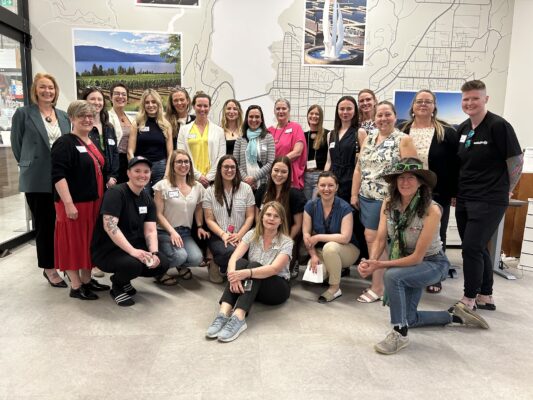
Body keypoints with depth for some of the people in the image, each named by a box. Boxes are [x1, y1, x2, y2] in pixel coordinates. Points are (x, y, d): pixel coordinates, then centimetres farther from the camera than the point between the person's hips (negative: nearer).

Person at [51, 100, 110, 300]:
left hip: (93, 201, 8)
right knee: (74, 242, 1)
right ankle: (76, 286, 11)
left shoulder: (93, 143, 14)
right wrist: (68, 203, -24)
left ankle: (87, 279, 27)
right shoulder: (64, 143, -12)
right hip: (74, 203, -8)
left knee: (90, 240, 14)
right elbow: (58, 176, -20)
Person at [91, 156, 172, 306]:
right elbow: (109, 226, -28)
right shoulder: (116, 193, -15)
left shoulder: (147, 199, 7)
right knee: (133, 264, -35)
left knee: (162, 263, -14)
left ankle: (124, 280, 12)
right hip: (106, 248, -7)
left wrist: (154, 253, -18)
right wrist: (132, 251, -35)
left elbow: (150, 230, 1)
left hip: (133, 245, 7)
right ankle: (117, 287, 1)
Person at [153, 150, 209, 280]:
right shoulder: (162, 185, -6)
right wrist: (172, 232, -17)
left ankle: (181, 266, 15)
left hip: (186, 232, 4)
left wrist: (200, 226, 4)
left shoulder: (198, 187, 7)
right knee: (180, 256, -31)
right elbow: (158, 214, -7)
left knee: (196, 259, -22)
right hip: (165, 232, -4)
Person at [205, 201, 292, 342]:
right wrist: (233, 275, -38)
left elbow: (274, 269, -28)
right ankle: (224, 313, -42)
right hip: (250, 286, 3)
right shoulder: (252, 235, -1)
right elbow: (234, 258, -16)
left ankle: (238, 318, -49)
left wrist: (246, 273, -42)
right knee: (240, 263, -28)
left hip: (277, 288, -3)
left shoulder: (286, 242, -11)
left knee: (254, 265, -32)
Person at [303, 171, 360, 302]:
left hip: (346, 249, -4)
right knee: (315, 272, -25)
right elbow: (306, 234, -6)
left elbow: (345, 238, -25)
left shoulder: (344, 208, -19)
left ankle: (335, 288, -16)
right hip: (321, 251, 4)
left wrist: (318, 237, -21)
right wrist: (313, 255, -17)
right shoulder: (311, 205, -8)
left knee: (330, 247, -37)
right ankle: (338, 270, 12)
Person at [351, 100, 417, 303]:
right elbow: (359, 168, 13)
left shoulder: (403, 140, -6)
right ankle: (380, 281, 22)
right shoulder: (369, 138, 12)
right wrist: (354, 194, 10)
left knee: (374, 238, -5)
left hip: (387, 199, -6)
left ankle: (377, 286, 9)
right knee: (372, 239, 9)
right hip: (367, 197, 6)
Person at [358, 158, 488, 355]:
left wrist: (380, 265, -32)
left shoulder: (431, 210, -28)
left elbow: (417, 257, -27)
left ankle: (400, 334, -17)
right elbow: (380, 240, -15)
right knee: (408, 319, 11)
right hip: (405, 262, 6)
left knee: (392, 276, -35)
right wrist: (371, 262, -35)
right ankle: (454, 315, 34)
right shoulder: (389, 204, -14)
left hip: (432, 263, -6)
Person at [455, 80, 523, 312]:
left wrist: (506, 190, 1)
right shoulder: (462, 129, 9)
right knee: (478, 249, 14)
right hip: (464, 199, 7)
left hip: (489, 201, -7)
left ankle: (469, 300, 6)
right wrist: (458, 190, 13)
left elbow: (516, 160, -7)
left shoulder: (499, 126, -10)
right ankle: (485, 297, 27)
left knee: (471, 248, -9)